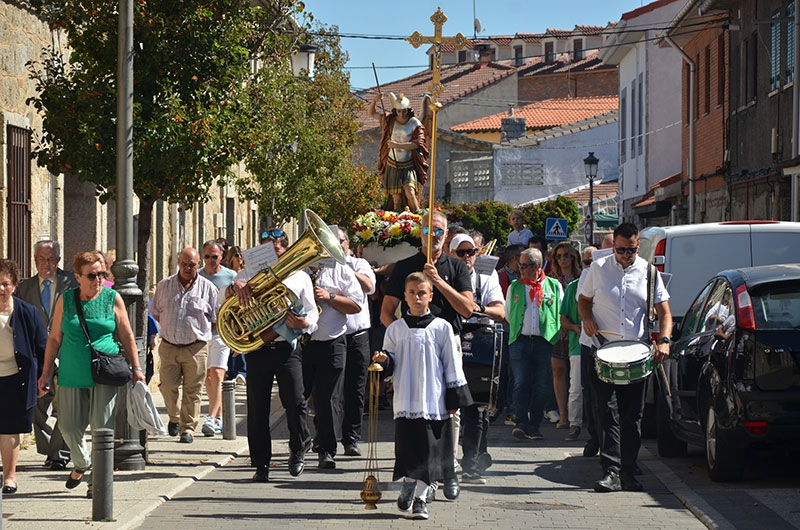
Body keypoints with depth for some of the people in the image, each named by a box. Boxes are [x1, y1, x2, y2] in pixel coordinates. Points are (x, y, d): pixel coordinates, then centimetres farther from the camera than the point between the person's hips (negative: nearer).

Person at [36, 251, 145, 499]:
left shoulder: (112, 299, 2)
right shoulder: (66, 300, 4)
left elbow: (127, 336, 6)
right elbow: (55, 338, 9)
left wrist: (136, 368, -1)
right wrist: (45, 374, 7)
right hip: (72, 374, 2)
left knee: (102, 427, -4)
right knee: (69, 426, 6)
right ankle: (82, 463, 34)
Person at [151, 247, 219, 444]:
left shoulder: (208, 288, 3)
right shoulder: (164, 285, 7)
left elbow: (216, 321, 8)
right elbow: (156, 313, 16)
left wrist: (197, 330, 3)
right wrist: (171, 328, 8)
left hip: (196, 348, -2)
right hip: (169, 346, 2)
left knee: (192, 390, -2)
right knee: (168, 387, 3)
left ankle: (188, 428, 5)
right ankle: (174, 418, 28)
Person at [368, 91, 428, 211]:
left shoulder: (416, 124, -5)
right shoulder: (390, 119, 4)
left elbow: (416, 144, -13)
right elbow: (372, 113, 12)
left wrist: (397, 145, -22)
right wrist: (375, 101, -8)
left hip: (409, 165, -3)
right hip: (392, 165, 3)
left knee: (410, 192, -20)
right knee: (396, 199, 1)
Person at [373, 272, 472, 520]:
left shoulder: (441, 328, 2)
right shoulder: (396, 329, 7)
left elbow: (452, 365, 4)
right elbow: (391, 362, 13)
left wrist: (455, 398, 1)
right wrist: (383, 360, -10)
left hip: (434, 401, -1)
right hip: (405, 401, 1)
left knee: (429, 452, 0)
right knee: (408, 447, -1)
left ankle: (420, 498, 8)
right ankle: (408, 487, 21)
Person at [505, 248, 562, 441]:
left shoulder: (554, 286, 7)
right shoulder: (514, 287, 13)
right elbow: (508, 314, 22)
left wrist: (555, 336, 5)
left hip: (545, 341, -1)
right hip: (520, 340, 1)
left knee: (541, 386, 2)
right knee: (521, 383, -9)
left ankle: (534, 425, 9)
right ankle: (522, 424, -13)